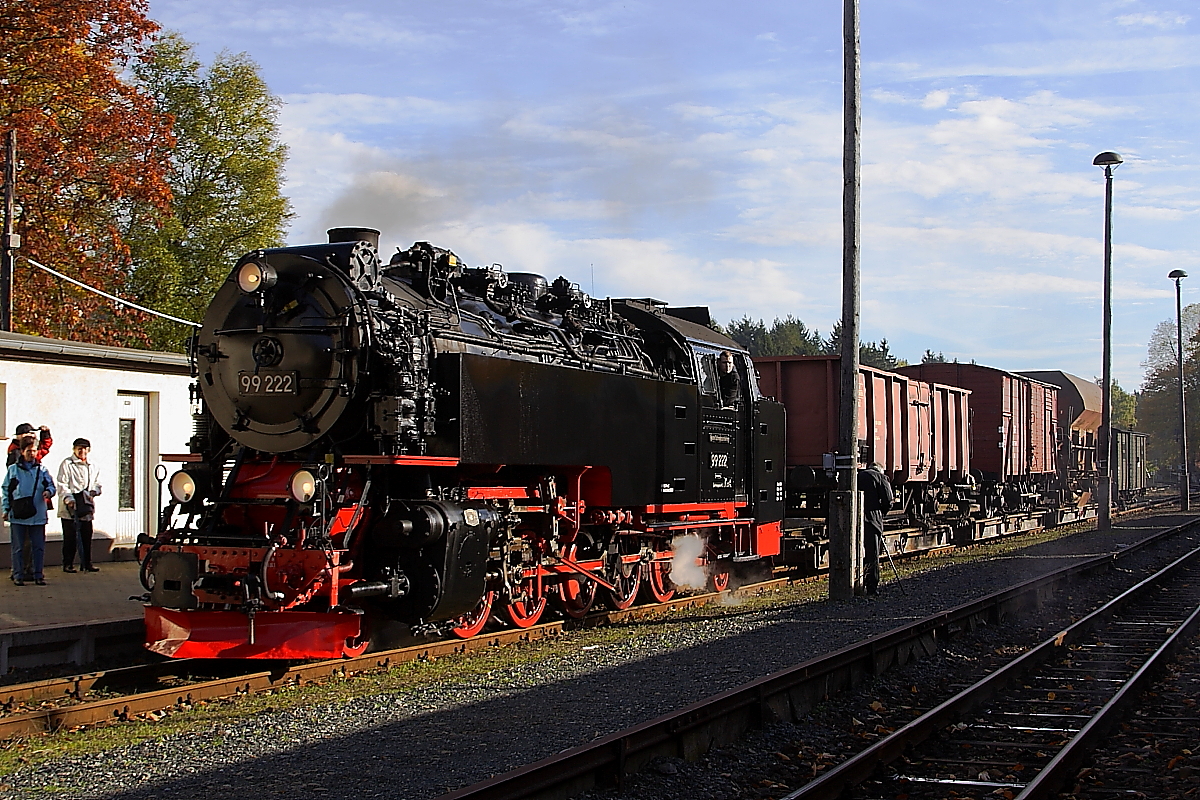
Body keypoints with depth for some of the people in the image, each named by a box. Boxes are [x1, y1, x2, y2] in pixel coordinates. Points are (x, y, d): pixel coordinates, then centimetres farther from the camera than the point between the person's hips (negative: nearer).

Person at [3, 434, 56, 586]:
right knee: (18, 547, 3)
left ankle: (38, 575, 11)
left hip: (37, 515, 1)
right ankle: (18, 575, 9)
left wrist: (49, 491, -15)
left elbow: (51, 485, 9)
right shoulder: (13, 470, 6)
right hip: (18, 515, -1)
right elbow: (6, 491, 8)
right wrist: (6, 509, 1)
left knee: (38, 546, 3)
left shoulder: (41, 469, 9)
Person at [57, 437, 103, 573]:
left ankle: (87, 563, 12)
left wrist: (93, 491, 0)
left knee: (87, 536, 4)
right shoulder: (67, 464, 1)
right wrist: (68, 498, -21)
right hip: (70, 508, -5)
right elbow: (62, 484, -6)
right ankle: (68, 564, 4)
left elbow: (97, 484, 23)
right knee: (70, 537, -3)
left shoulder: (93, 467, 19)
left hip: (86, 509, 5)